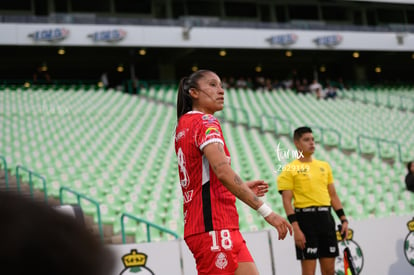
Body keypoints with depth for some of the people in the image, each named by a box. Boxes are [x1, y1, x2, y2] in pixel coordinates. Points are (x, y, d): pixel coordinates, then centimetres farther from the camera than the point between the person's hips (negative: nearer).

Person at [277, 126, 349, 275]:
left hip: (326, 218, 5)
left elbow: (333, 195, 18)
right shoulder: (290, 170, -2)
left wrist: (343, 219, 9)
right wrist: (296, 228, -17)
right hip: (306, 218, -5)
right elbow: (287, 201, -8)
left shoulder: (324, 166, 15)